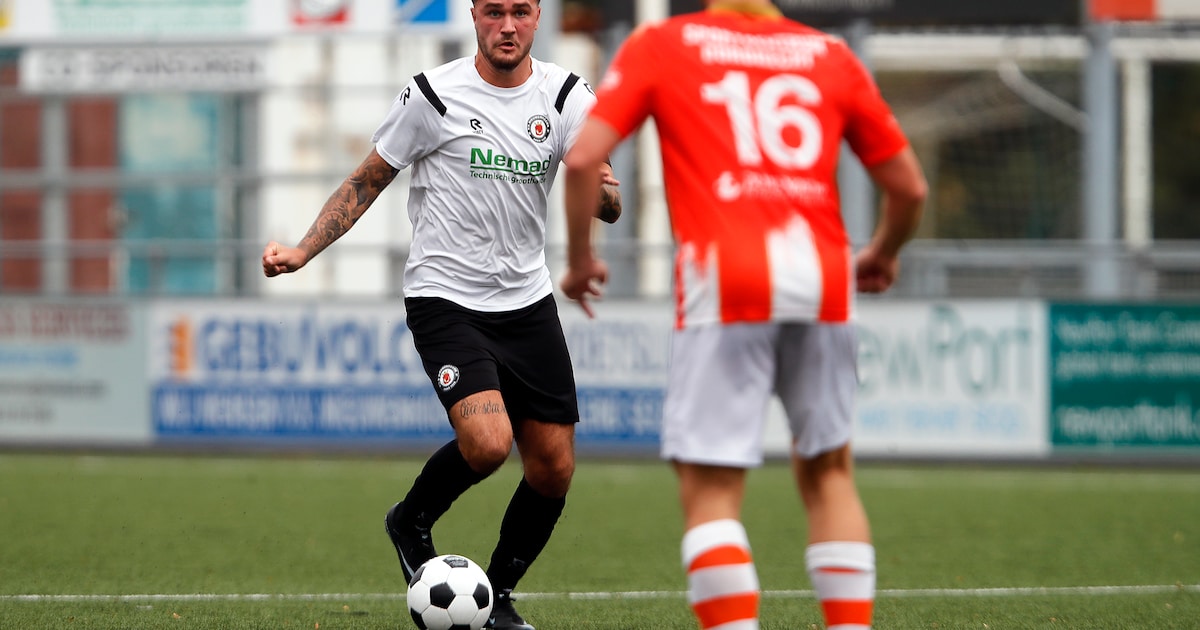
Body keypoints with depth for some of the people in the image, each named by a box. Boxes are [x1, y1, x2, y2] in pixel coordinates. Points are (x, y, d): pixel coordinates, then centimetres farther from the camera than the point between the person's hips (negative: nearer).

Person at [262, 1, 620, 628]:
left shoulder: (566, 96, 0)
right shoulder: (433, 95, -9)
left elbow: (607, 204, -6)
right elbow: (367, 182, 2)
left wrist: (604, 191, -30)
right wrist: (302, 251, -9)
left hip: (528, 301, 4)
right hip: (445, 299, -4)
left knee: (554, 469, 2)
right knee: (487, 442, -25)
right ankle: (412, 523, 6)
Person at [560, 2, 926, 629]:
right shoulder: (830, 55, 18)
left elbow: (582, 156, -1)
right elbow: (909, 186, 19)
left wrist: (580, 259, 13)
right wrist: (883, 255, 38)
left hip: (724, 277, -3)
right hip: (822, 276, 3)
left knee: (709, 489, -3)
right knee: (827, 471, 19)